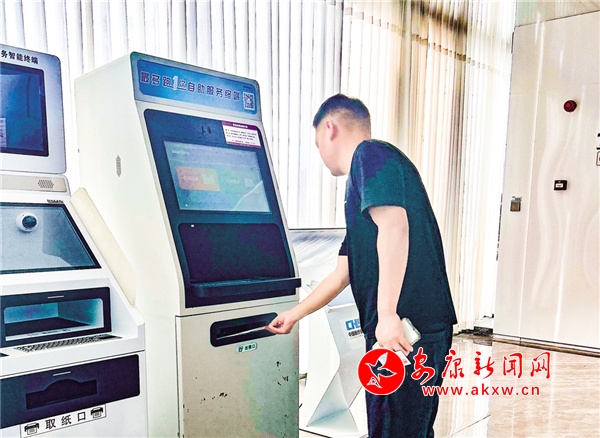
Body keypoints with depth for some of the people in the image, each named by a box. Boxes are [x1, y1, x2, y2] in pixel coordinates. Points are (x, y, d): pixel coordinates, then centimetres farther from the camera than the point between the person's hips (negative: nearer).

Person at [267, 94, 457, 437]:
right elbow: (344, 273, 28)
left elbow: (393, 225, -22)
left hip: (405, 331, -10)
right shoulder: (364, 180, 24)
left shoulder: (370, 155, -4)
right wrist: (295, 314, 35)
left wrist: (387, 314, -26)